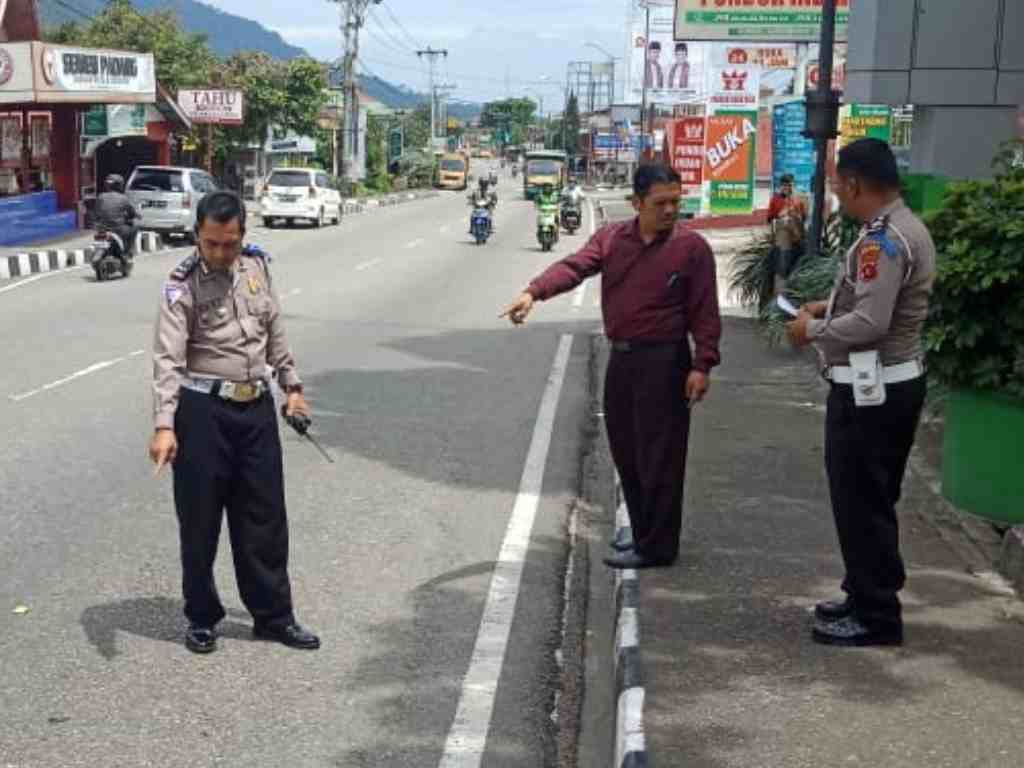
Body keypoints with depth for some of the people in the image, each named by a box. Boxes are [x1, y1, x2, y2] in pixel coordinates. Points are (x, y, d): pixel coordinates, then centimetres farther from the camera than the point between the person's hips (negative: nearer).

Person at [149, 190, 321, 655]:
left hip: (257, 407, 5)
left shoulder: (257, 266, 5)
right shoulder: (183, 285, -12)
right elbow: (167, 358, -19)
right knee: (200, 520, 5)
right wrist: (164, 425, -29)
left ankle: (273, 615, 23)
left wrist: (291, 385, 16)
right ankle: (202, 617, 22)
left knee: (264, 516, 11)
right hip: (204, 409, -5)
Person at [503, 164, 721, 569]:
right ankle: (644, 531, 31)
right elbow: (574, 267, -11)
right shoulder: (611, 238, 4)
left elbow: (705, 312, -6)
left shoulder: (691, 246, -6)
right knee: (625, 451, 15)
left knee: (658, 456, -3)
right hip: (621, 357, 6)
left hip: (664, 361, -6)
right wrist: (533, 292, -29)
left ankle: (656, 546, 7)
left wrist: (702, 365, -13)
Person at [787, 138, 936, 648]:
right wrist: (830, 306, 13)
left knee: (859, 504, -1)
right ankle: (868, 597, 31)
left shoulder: (882, 239, -22)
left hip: (869, 390, -10)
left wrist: (812, 330, -13)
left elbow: (870, 323, -27)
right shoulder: (905, 228, 11)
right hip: (894, 381, 10)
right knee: (874, 501, 19)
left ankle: (877, 618, 9)